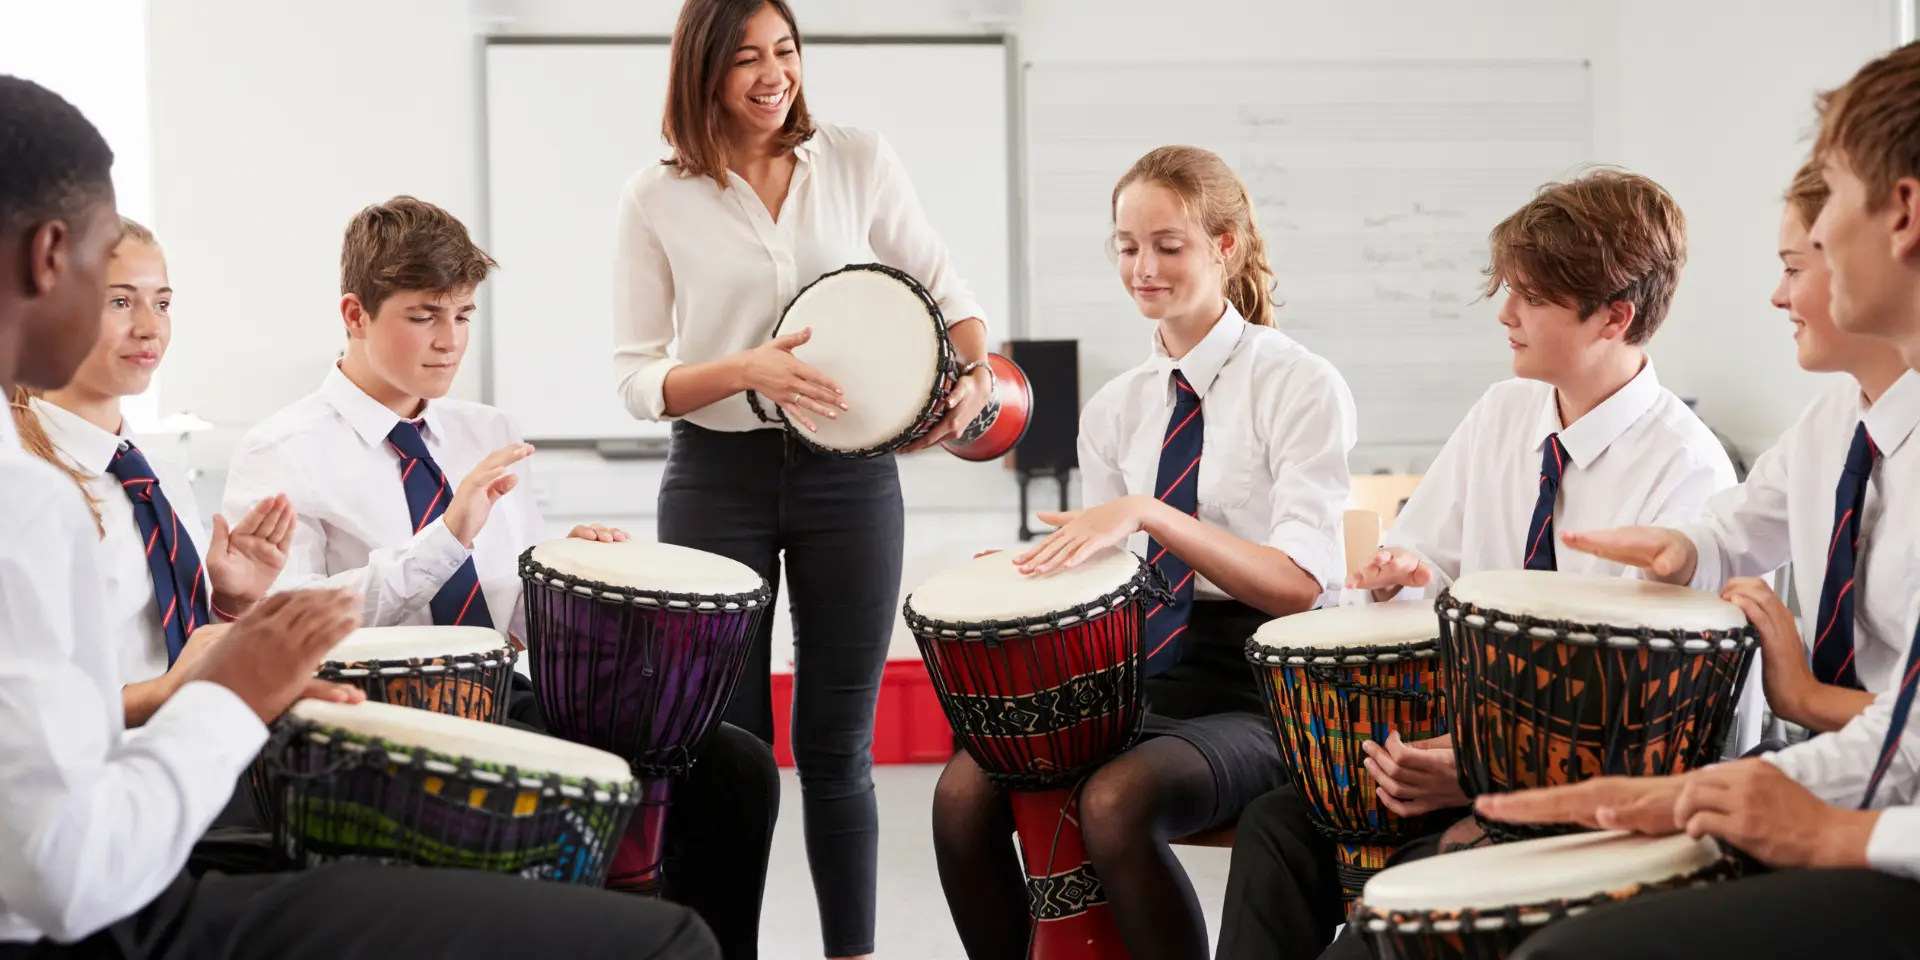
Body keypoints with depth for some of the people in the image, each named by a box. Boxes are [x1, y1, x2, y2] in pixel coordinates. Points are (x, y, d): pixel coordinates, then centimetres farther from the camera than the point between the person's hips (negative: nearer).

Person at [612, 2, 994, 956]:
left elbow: (943, 288, 9)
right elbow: (637, 378, -3)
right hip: (717, 482, -1)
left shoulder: (859, 160, 2)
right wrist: (745, 370, -20)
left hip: (849, 475, 1)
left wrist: (976, 374, -11)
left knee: (837, 747, 7)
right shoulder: (656, 199, -2)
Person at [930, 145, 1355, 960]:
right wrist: (1035, 579, -8)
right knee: (965, 792, -18)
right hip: (1138, 680, 6)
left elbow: (1299, 584, -17)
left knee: (1114, 803, -33)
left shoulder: (1300, 387, -6)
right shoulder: (1114, 410, 12)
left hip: (1254, 696, -6)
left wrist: (1146, 514, -27)